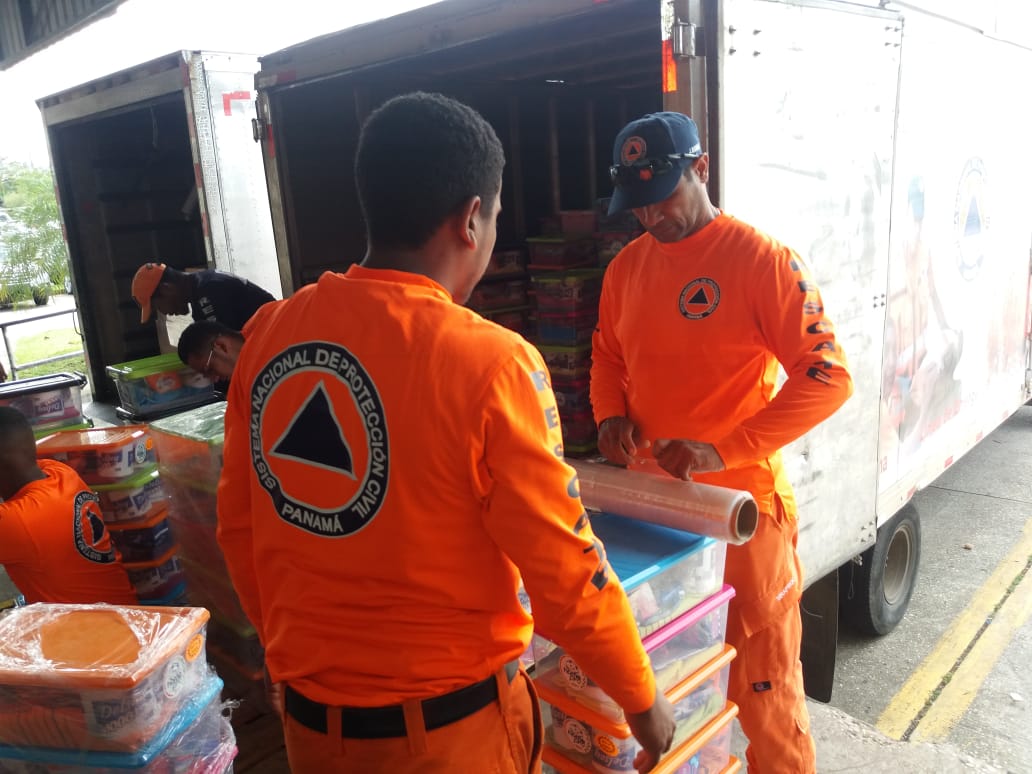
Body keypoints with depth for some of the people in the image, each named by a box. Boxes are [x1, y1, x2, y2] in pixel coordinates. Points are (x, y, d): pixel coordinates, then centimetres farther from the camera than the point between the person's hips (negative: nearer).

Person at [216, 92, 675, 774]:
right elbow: (566, 575, -17)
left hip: (309, 714, 4)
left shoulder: (269, 333, -8)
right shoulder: (488, 362, -23)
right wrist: (642, 696, 0)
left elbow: (239, 528, 2)